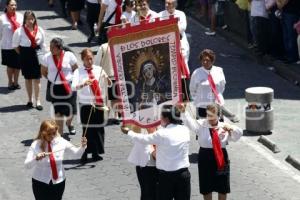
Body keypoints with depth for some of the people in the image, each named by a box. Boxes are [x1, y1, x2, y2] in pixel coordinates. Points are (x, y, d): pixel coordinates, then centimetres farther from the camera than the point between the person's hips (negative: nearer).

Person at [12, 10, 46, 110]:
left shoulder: (40, 30, -2)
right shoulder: (19, 31, -11)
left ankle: (38, 101, 7)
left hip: (37, 56, 1)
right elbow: (15, 45, -1)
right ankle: (30, 100, 23)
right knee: (28, 78, 12)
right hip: (25, 56, -1)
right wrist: (23, 54, 1)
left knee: (37, 79, 1)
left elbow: (43, 44, 8)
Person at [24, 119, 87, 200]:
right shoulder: (36, 145, -13)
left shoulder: (61, 142, -8)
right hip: (41, 183, -2)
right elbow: (27, 165, -17)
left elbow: (76, 153, -2)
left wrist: (82, 147, -24)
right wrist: (36, 158, -37)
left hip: (58, 182, 2)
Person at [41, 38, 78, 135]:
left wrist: (71, 79, -1)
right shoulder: (47, 57, -6)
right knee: (58, 111, 1)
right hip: (54, 87, 0)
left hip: (68, 86, 0)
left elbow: (76, 69, 4)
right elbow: (43, 71, 7)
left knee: (70, 109, 7)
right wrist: (52, 79, 1)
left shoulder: (69, 55, -8)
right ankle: (60, 133, 11)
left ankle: (69, 124, 42)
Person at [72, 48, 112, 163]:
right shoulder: (78, 72, -1)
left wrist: (106, 79, -13)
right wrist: (83, 84, -35)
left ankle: (96, 153, 20)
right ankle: (85, 154, 3)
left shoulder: (99, 69, 7)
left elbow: (109, 85, 9)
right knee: (87, 129, -4)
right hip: (85, 104, -3)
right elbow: (73, 87, -16)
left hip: (99, 103, 3)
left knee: (99, 128, 7)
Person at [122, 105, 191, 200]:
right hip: (184, 174, 4)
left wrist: (128, 132, 16)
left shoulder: (162, 134, -14)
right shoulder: (185, 130, -1)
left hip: (166, 175, -4)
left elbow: (143, 139, 0)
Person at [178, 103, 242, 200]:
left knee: (223, 188, 13)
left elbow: (238, 134, -4)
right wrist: (183, 111, -44)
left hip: (221, 157, 1)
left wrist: (231, 128, -27)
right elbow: (190, 122, -24)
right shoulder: (201, 125, -6)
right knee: (206, 188, 10)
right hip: (205, 156, -1)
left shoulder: (224, 127, 0)